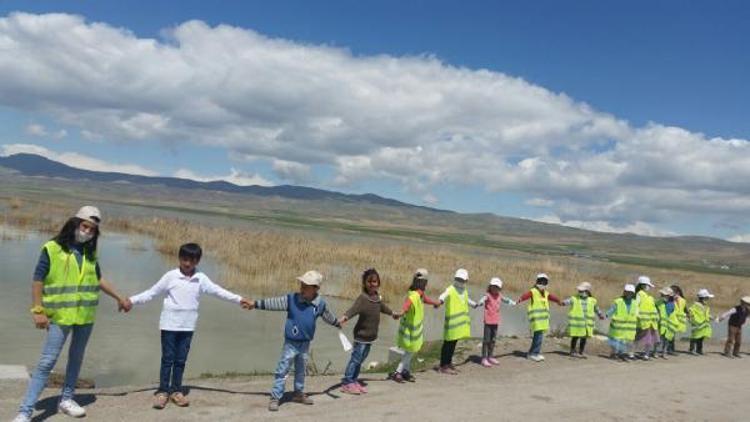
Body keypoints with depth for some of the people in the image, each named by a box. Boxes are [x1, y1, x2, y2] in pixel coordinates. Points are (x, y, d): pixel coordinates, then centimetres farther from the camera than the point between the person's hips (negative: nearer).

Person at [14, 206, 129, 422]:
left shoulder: (90, 252, 7)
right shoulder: (52, 248, -9)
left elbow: (98, 279, 19)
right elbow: (37, 281, -8)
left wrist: (118, 297, 24)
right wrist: (38, 310, -14)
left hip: (86, 315, 5)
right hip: (60, 315, -5)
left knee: (76, 358, 14)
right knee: (47, 362, -7)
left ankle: (66, 399, 28)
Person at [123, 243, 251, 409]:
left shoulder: (201, 278, 0)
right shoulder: (170, 276, -6)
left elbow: (218, 291, 2)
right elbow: (152, 292, -3)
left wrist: (239, 299, -1)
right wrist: (132, 300, -10)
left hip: (188, 326, 2)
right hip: (169, 325, -2)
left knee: (181, 360, 10)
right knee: (167, 359, 4)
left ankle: (176, 391, 22)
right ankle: (162, 391, 15)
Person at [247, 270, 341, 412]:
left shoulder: (320, 304, -6)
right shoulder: (291, 299, -14)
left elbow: (328, 316, 13)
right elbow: (273, 303, -14)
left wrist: (338, 324, 28)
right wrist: (255, 304, -21)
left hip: (305, 344, 3)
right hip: (290, 343, -3)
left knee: (300, 371, 20)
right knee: (282, 371, 0)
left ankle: (299, 394, 36)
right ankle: (275, 397, 8)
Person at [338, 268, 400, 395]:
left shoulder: (377, 297, 7)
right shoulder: (363, 298, -18)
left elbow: (383, 307, 29)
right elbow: (353, 309, -34)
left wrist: (393, 313, 46)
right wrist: (344, 317, -54)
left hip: (371, 336, 8)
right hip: (361, 335, -8)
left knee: (361, 359, 15)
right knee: (355, 358, -4)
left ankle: (354, 380, 25)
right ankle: (346, 382, 6)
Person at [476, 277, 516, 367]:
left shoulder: (499, 296, 9)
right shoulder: (488, 295, -11)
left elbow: (506, 300, 30)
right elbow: (483, 299, -34)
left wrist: (513, 303, 46)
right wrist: (479, 303, -57)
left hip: (496, 321, 6)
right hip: (488, 321, -6)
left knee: (493, 340, 14)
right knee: (486, 340, -5)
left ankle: (490, 356, 25)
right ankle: (484, 358, -1)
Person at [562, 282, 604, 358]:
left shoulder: (592, 300, 6)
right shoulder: (574, 299, -7)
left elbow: (596, 309, 23)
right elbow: (568, 301, -28)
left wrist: (600, 315, 35)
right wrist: (563, 302, -49)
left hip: (587, 323, 4)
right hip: (576, 322, -3)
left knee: (584, 338, 8)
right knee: (575, 337, 3)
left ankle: (580, 352, 20)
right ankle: (572, 352, 17)